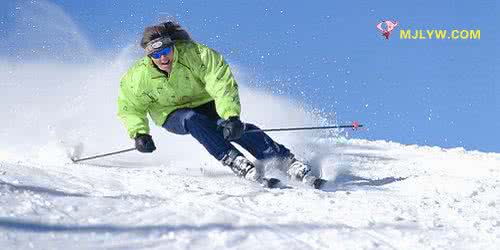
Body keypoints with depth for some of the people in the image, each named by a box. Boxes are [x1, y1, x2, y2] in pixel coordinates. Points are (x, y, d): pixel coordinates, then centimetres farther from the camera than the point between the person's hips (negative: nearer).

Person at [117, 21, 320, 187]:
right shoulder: (138, 78, -21)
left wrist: (231, 116, -44)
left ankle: (286, 161, -26)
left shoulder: (196, 55, -26)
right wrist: (139, 134, -21)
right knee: (192, 120, -35)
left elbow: (223, 85, -31)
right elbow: (130, 109, -5)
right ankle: (235, 162, -39)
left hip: (206, 104, -1)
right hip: (172, 115, 1)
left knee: (234, 128, -27)